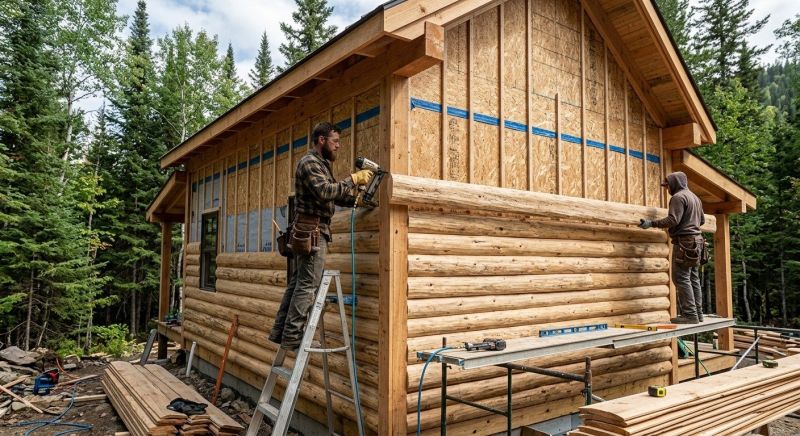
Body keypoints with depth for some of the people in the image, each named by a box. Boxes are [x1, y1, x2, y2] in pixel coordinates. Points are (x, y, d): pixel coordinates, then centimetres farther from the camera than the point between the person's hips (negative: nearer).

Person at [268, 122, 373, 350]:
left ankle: (280, 331, 16)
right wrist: (353, 179, -18)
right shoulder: (309, 162, -9)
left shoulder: (322, 164, 22)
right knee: (308, 285, -8)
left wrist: (358, 199, 8)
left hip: (313, 231, 10)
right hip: (312, 230, -10)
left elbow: (334, 196, 20)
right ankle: (292, 336, -5)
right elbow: (324, 191, -24)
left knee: (297, 282, 10)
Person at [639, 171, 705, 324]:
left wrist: (651, 223, -19)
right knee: (694, 279, 12)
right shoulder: (695, 197, 21)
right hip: (696, 240, 10)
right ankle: (697, 313, 14)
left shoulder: (678, 197, -10)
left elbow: (672, 220, -21)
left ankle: (690, 314, -10)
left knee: (681, 278, -9)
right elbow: (702, 220, 29)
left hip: (684, 242, -10)